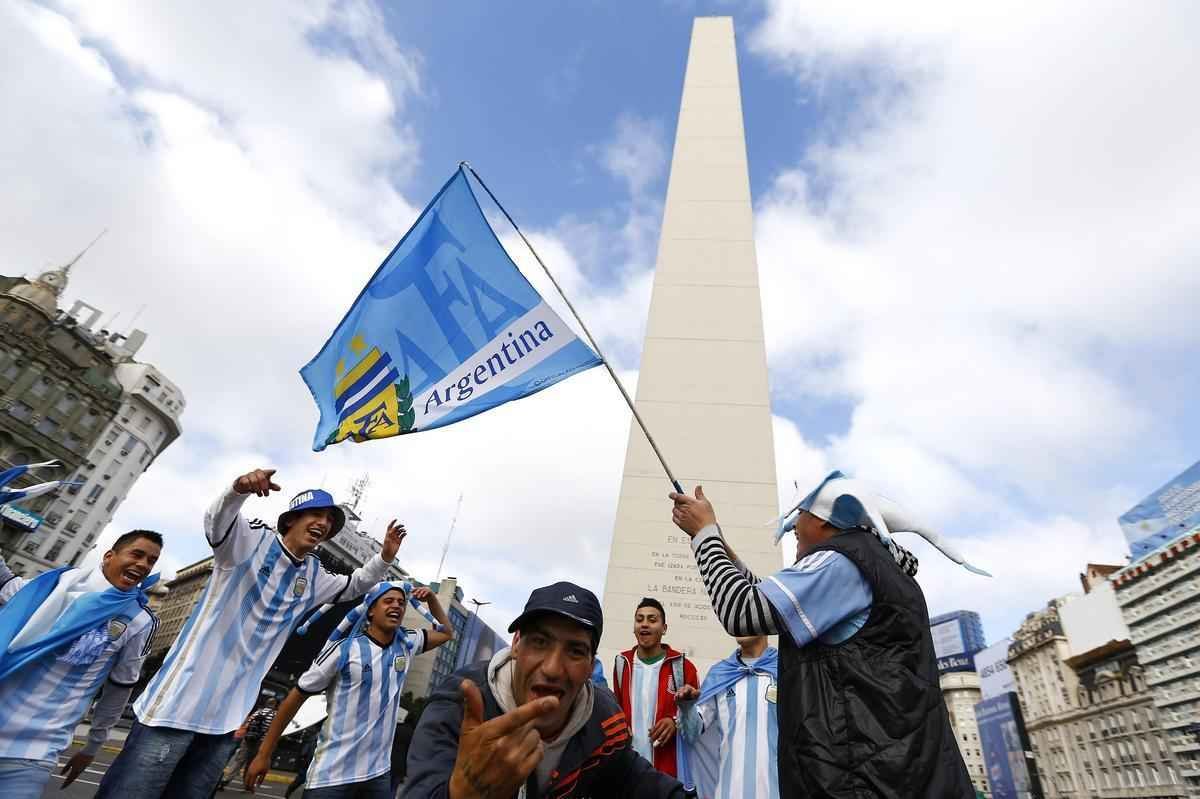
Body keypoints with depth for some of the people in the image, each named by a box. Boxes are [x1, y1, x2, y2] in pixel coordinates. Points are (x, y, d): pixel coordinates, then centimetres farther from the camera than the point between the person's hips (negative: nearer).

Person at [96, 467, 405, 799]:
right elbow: (216, 520, -26)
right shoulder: (252, 539, -7)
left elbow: (354, 585, 24)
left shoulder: (313, 577, 12)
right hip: (181, 700, -6)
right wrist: (240, 489, -49)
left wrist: (384, 557, 5)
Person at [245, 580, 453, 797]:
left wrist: (431, 597, 3)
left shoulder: (406, 645, 3)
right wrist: (264, 755, -3)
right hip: (332, 774, -5)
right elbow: (296, 696, -5)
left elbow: (446, 632, 16)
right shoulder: (343, 650, -12)